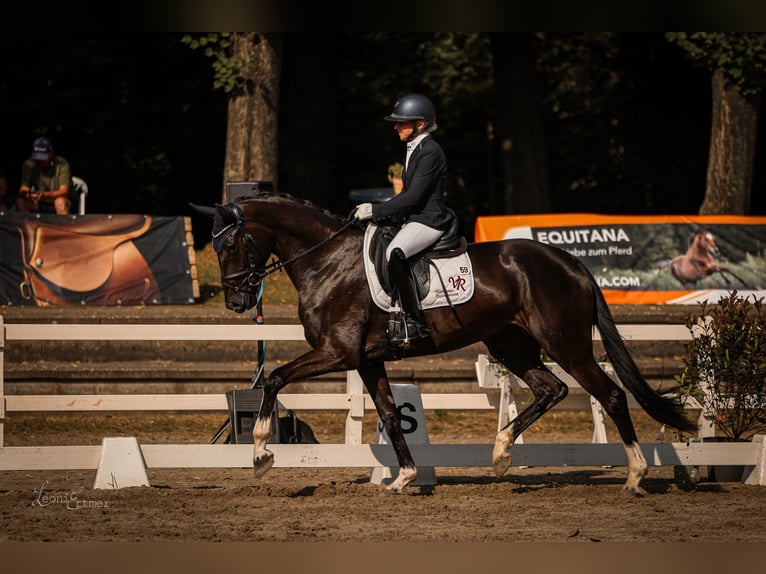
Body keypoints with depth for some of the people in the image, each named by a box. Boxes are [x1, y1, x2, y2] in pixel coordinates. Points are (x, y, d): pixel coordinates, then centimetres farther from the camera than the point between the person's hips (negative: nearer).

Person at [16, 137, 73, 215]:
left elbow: (64, 191, -21)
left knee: (60, 201, -36)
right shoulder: (29, 165, -4)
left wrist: (45, 195, -39)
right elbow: (23, 189, -9)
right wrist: (25, 193, -35)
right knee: (20, 202, -24)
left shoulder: (62, 164, -13)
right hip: (40, 204, 3)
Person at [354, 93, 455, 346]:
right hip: (414, 218, 11)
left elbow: (413, 196, -20)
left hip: (430, 220, -11)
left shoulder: (430, 152, -15)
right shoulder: (414, 149, 17)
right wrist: (378, 212, 10)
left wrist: (376, 211, -19)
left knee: (394, 253, -34)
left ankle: (413, 322, -30)